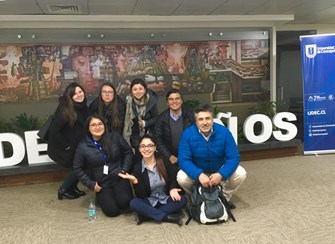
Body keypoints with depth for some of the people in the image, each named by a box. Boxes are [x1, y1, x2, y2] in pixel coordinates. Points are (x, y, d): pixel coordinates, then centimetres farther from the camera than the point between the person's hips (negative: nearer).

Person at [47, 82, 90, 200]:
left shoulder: (83, 106, -4)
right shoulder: (64, 110, -26)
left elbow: (85, 125, 10)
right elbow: (54, 130, -27)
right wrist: (66, 146, -18)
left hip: (76, 145, 7)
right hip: (62, 147, -7)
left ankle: (73, 187, 29)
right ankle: (63, 190, 14)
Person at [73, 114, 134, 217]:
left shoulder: (115, 137, -6)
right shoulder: (83, 146, -7)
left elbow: (128, 152, 5)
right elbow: (77, 168, 2)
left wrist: (125, 170, -6)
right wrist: (91, 184, -3)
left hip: (119, 179, 0)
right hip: (102, 184, 0)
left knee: (124, 203, -22)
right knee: (112, 211, -11)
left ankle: (120, 194, 14)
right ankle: (101, 198, 21)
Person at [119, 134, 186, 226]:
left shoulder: (164, 162, -4)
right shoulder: (137, 168, -6)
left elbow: (173, 180, 0)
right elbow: (140, 195, -11)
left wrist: (173, 189, -23)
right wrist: (135, 181, -29)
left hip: (166, 200, 1)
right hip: (149, 202, -1)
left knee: (182, 199, -26)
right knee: (134, 203, -28)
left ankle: (146, 215, -23)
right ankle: (168, 217, -27)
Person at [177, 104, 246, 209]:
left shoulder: (224, 132, -21)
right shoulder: (188, 133, -22)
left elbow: (234, 157, -21)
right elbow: (183, 160, -25)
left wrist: (221, 174, -38)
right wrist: (199, 175, -42)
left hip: (220, 170, 1)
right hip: (197, 171, -1)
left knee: (240, 173, -23)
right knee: (181, 177, -29)